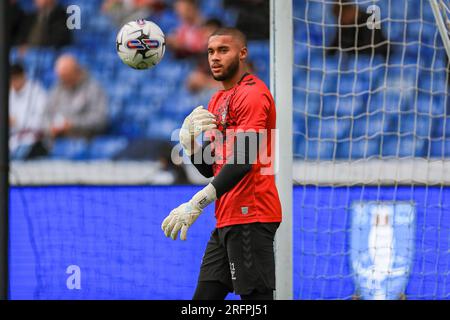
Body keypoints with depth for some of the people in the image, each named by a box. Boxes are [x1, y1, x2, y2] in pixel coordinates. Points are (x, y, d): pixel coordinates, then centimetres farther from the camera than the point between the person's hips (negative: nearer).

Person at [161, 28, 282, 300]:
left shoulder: (252, 94, -10)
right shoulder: (218, 101, 20)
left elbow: (243, 160, -22)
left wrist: (197, 203, -28)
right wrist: (190, 138, -1)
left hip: (250, 216, -10)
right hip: (227, 220, 10)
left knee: (255, 297, -10)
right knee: (205, 296, 8)